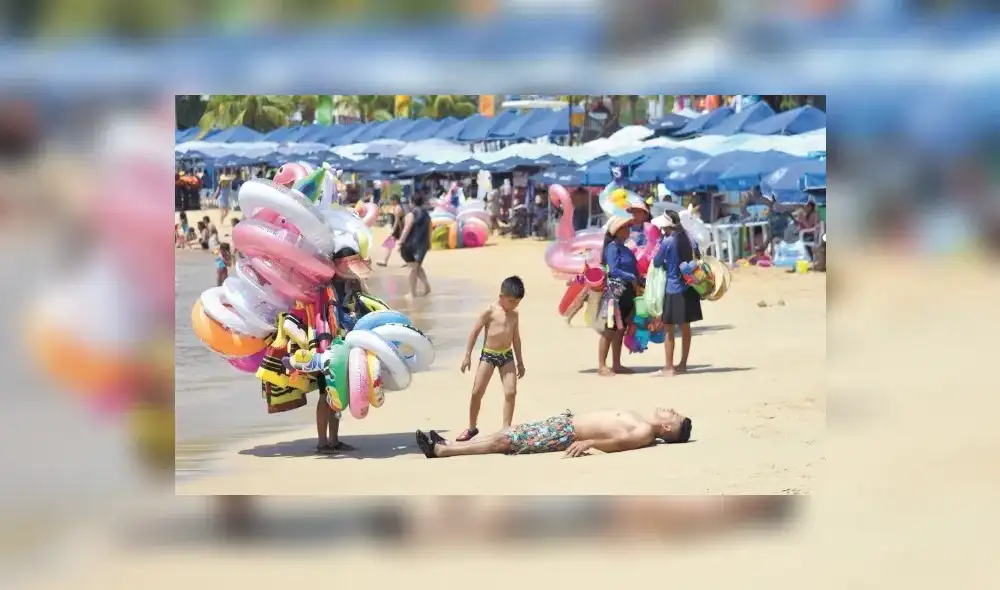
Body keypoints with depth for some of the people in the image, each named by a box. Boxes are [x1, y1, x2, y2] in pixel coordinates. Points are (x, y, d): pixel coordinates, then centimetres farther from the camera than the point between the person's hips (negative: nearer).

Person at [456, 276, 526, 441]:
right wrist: (467, 355, -9)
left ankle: (506, 428, 1)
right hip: (488, 354, -4)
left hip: (507, 355, 4)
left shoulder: (514, 314, 5)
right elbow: (475, 332, -7)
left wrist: (520, 361, 17)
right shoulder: (490, 311, -11)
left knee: (511, 392, -6)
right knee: (477, 392, -2)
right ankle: (472, 427, 13)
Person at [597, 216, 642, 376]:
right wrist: (632, 278, -16)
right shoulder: (612, 247, -10)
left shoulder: (625, 248, 15)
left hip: (627, 292, 9)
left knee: (620, 329, 11)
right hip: (615, 291, -9)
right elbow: (613, 269, -18)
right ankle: (602, 366, -6)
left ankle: (616, 364, 16)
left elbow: (633, 269, 14)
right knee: (610, 329, -7)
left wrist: (638, 282, 0)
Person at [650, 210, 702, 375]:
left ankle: (669, 366, -1)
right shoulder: (689, 240, 4)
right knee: (685, 327, 12)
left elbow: (656, 262, -5)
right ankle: (683, 364, 19)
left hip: (672, 289, -6)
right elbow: (698, 259, 11)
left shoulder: (667, 242, -13)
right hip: (688, 288, 6)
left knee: (669, 329, -1)